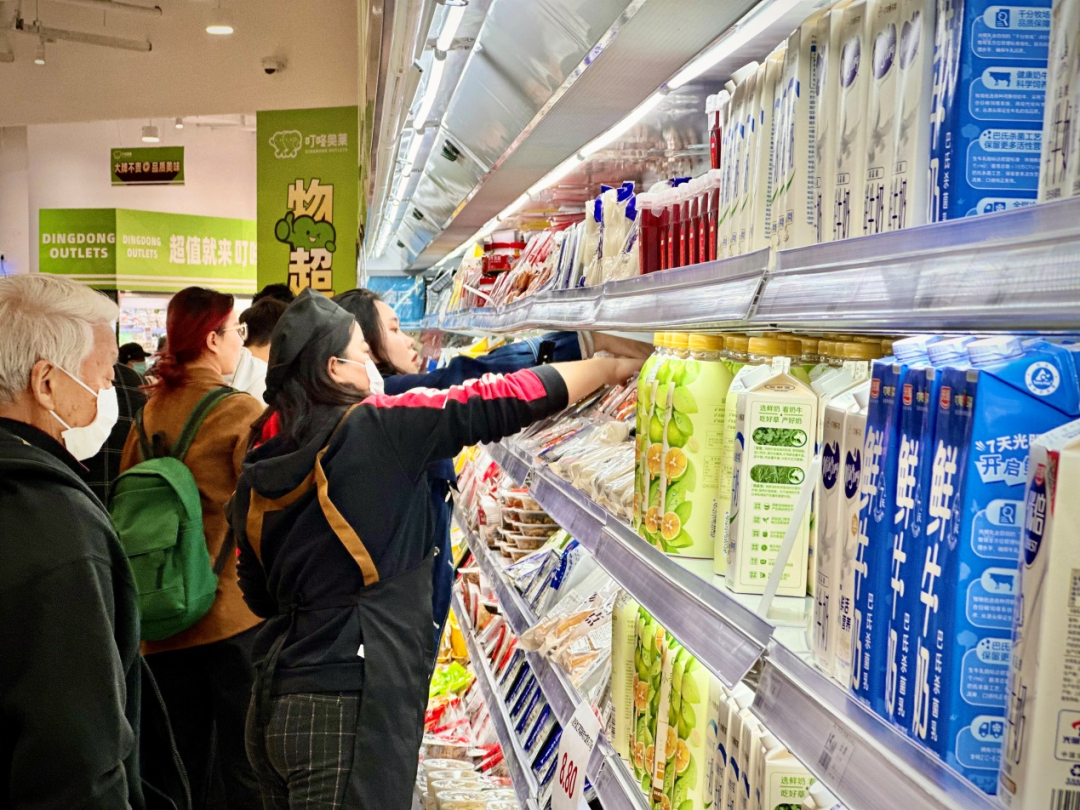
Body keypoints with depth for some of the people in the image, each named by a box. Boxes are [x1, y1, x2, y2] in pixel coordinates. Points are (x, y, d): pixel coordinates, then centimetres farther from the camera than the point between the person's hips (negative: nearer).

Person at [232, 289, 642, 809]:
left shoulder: (258, 469, 6)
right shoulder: (377, 429, -14)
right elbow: (499, 404, -9)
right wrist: (611, 367, 1)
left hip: (274, 705, 8)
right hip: (347, 711, -8)